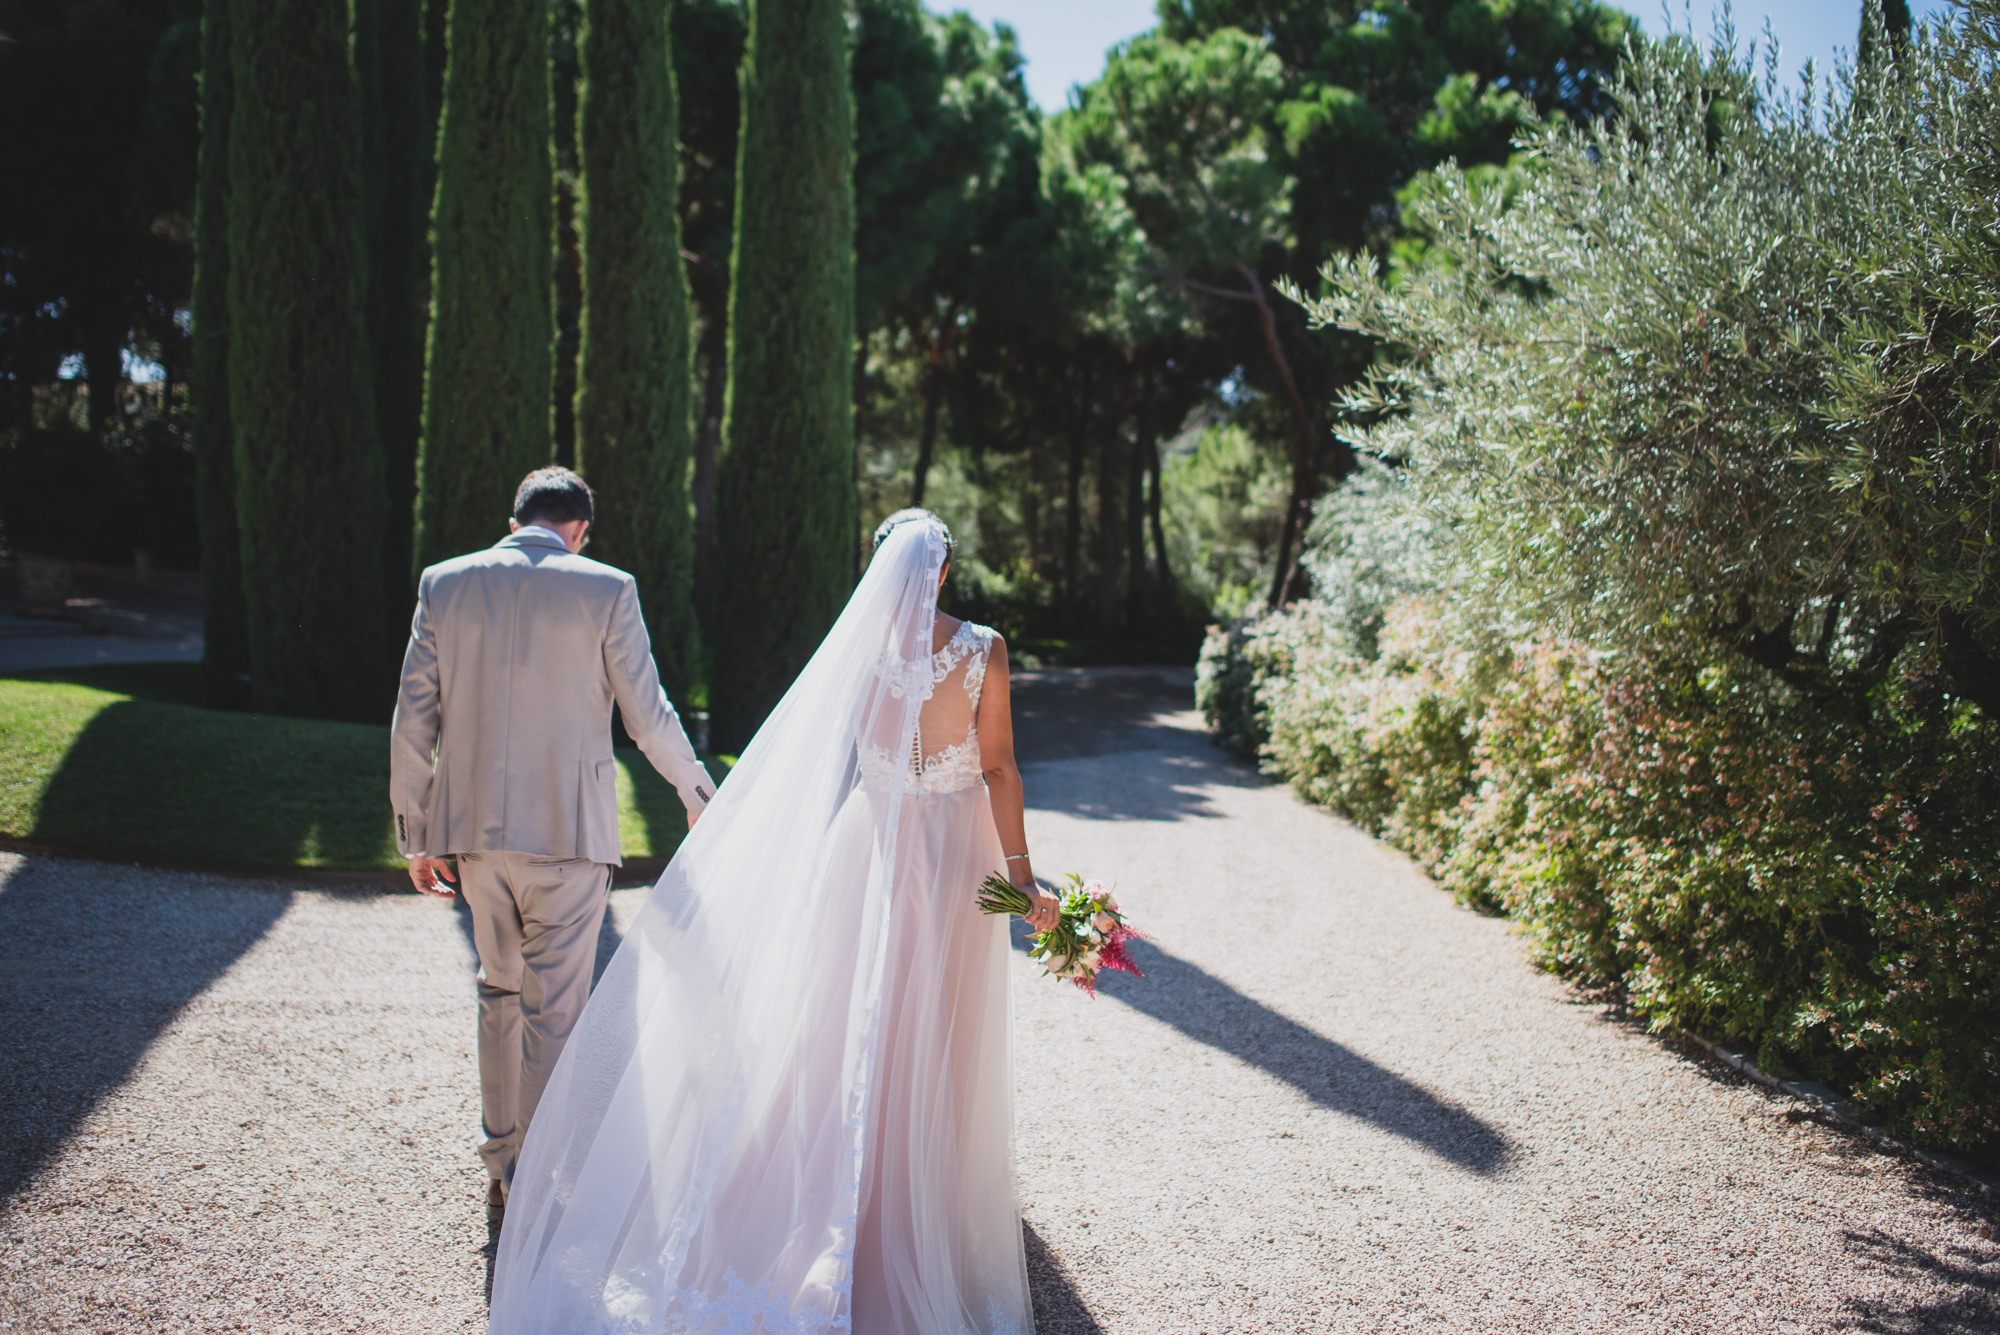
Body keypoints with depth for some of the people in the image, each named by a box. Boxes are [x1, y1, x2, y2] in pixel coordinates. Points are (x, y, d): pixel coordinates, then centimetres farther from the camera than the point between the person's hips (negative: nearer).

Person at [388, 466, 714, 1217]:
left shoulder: (445, 584, 3)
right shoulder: (605, 591, -5)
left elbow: (413, 720, 3)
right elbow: (648, 716, -2)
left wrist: (415, 833, 11)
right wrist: (698, 795, 15)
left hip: (475, 825, 4)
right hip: (568, 829, -4)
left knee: (501, 990, 20)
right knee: (554, 1009, 5)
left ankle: (501, 1165, 29)